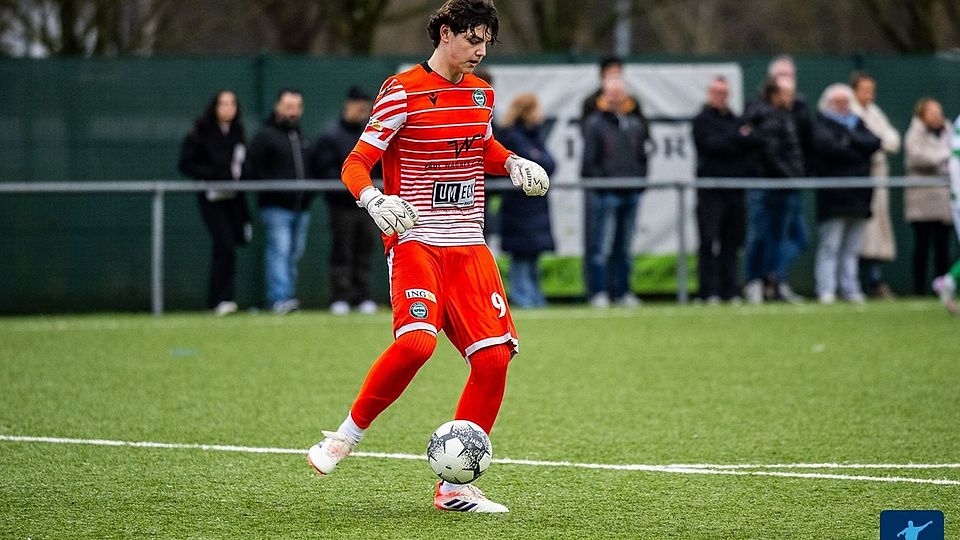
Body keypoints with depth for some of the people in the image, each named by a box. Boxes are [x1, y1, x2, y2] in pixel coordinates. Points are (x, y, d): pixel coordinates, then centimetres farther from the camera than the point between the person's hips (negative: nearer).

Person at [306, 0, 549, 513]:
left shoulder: (482, 94, 12)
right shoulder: (403, 92, -7)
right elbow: (354, 163, -6)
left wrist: (512, 163, 10)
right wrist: (374, 200, -26)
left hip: (469, 246, 6)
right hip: (415, 241, -6)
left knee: (494, 356, -7)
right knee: (416, 340, -29)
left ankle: (454, 486, 2)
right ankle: (346, 436, -6)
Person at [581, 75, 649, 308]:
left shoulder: (635, 124, 16)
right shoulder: (594, 123, -2)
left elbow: (642, 157, 21)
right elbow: (589, 160, -4)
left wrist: (640, 180, 7)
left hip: (631, 193, 6)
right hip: (605, 193, -6)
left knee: (624, 249, 11)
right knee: (601, 247, -8)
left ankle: (622, 291, 16)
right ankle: (598, 293, -5)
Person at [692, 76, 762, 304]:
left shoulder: (737, 121, 19)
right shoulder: (702, 121, 3)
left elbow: (756, 142, 6)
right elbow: (711, 144, -12)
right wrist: (738, 139, -6)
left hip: (735, 190, 5)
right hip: (711, 191, -5)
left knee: (731, 243, 5)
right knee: (709, 243, -8)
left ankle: (730, 291, 8)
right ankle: (709, 292, -8)